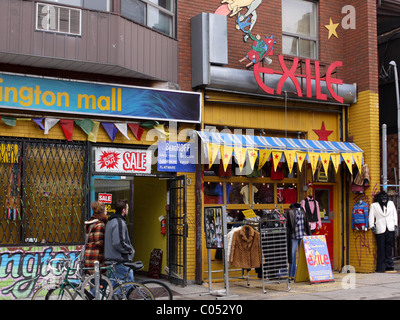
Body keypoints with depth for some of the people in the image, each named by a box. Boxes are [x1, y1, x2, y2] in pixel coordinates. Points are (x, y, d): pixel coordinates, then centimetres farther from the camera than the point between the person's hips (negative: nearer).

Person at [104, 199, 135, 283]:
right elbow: (118, 243, -25)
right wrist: (130, 250, -10)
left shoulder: (110, 221, 17)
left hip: (111, 260, 10)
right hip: (120, 261, -10)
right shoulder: (120, 223, -17)